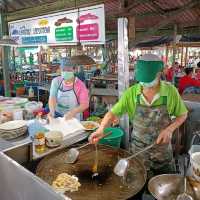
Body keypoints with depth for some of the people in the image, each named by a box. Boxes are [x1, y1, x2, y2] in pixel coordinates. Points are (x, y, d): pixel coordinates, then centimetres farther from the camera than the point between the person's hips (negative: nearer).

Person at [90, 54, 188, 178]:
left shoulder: (171, 91, -16)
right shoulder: (131, 93, -15)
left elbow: (183, 114, -3)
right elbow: (113, 113, -11)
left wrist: (170, 129, -20)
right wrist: (101, 129, -29)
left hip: (163, 148, 0)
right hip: (138, 149, 0)